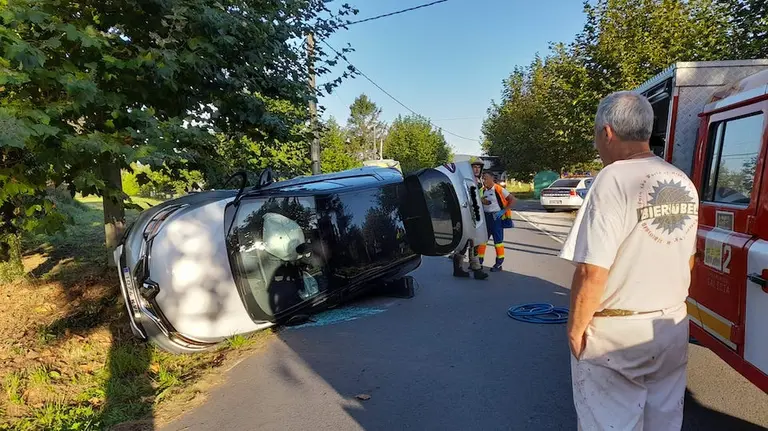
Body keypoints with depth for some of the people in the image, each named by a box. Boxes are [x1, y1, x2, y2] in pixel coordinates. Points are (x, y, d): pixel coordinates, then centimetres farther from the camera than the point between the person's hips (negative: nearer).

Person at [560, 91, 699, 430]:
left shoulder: (614, 179, -20)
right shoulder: (683, 183, 4)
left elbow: (592, 272, -23)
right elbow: (688, 260, 14)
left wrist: (575, 328, -11)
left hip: (616, 332, -7)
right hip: (673, 326, 8)